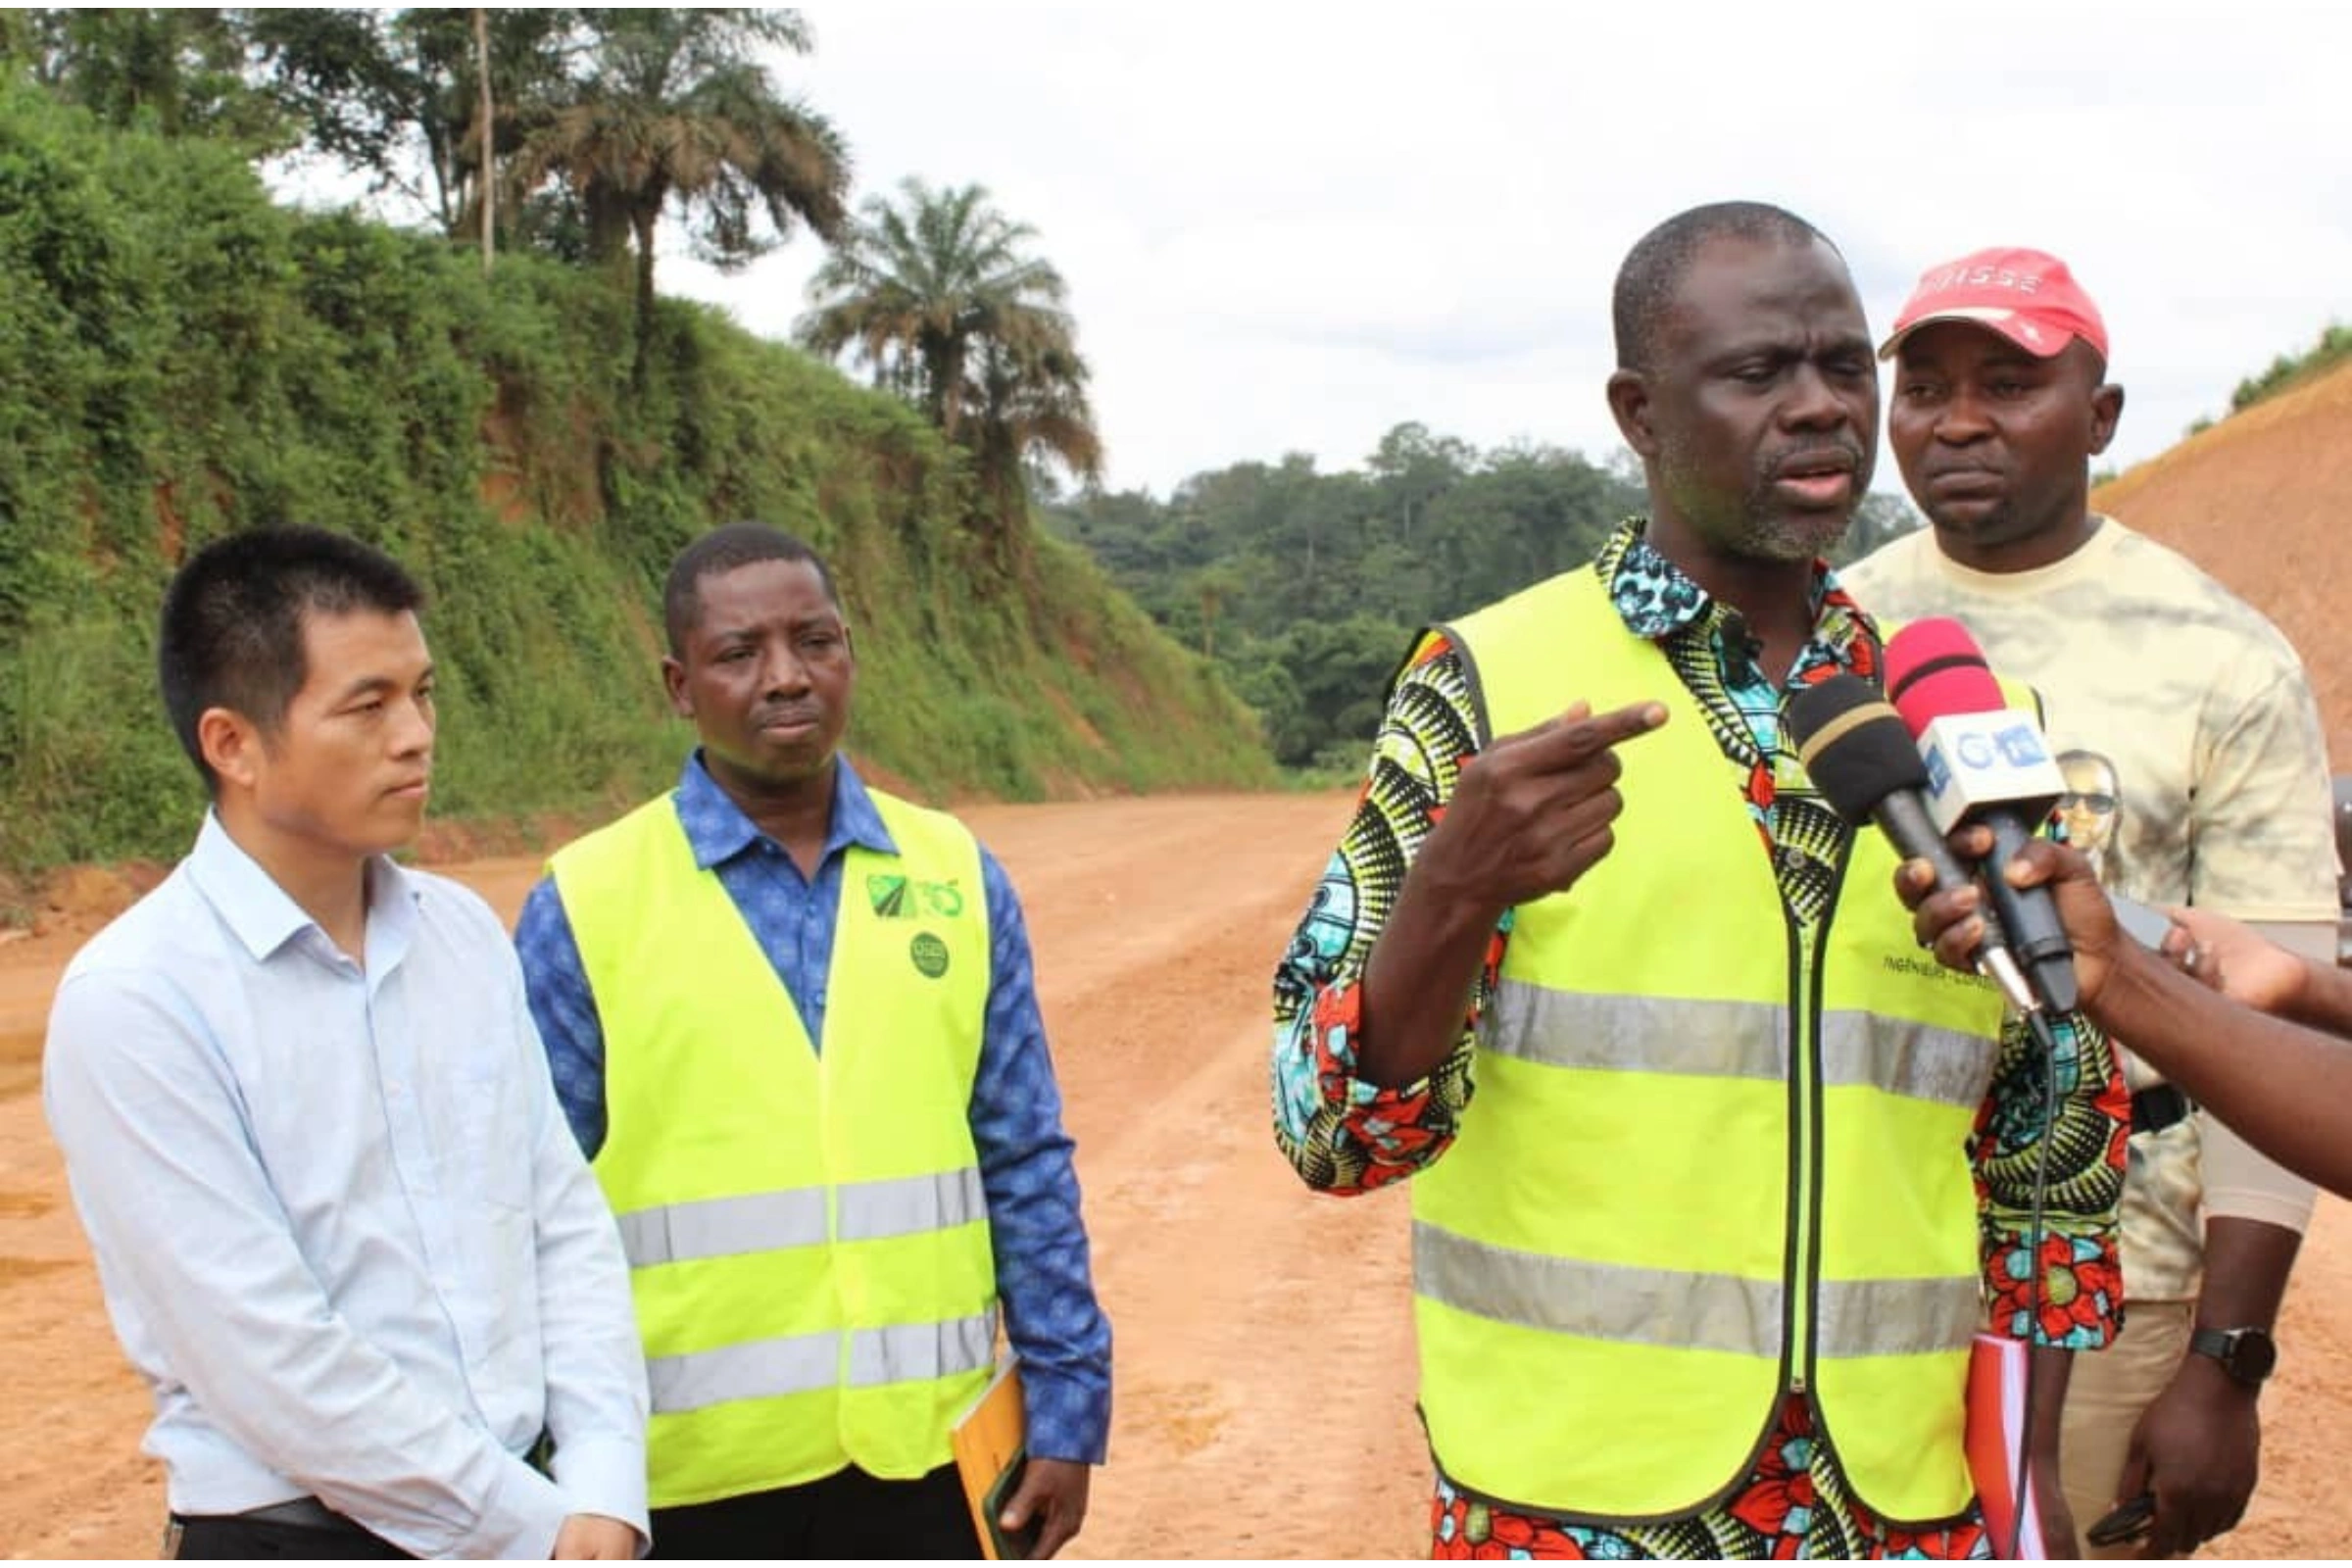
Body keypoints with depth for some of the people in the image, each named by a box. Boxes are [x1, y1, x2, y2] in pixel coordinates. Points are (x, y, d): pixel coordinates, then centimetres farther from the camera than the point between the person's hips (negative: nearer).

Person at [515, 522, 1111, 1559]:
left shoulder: (958, 878, 3)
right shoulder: (584, 908, -4)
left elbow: (1027, 1168, 6)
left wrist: (1066, 1409, 4)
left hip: (927, 1453, 2)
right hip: (693, 1474, -2)